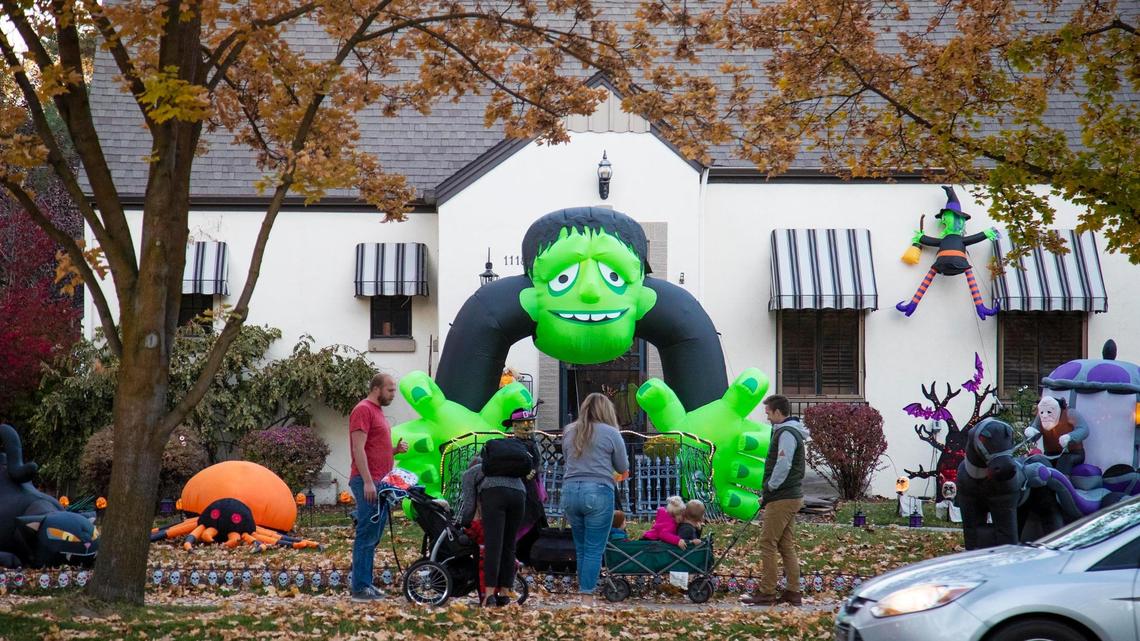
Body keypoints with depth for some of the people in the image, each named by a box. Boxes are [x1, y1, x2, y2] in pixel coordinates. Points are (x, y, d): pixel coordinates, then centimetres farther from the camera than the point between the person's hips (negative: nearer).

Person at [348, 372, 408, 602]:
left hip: (380, 484, 10)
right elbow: (359, 449, -16)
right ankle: (360, 587, -9)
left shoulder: (377, 411, 22)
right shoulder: (363, 410, -8)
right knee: (366, 536, -9)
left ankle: (366, 584, 13)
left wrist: (395, 450, 10)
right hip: (368, 483, -10)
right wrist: (368, 482, -21)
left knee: (373, 537, 10)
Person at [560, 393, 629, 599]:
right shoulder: (610, 433, 0)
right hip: (598, 491, -5)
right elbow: (623, 468, 8)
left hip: (570, 491, 5)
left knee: (580, 548, 14)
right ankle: (587, 592, -7)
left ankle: (583, 590, 18)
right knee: (594, 549, -2)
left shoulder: (569, 432, 13)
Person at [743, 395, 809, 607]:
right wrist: (769, 493, 13)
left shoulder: (786, 433, -14)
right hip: (792, 497, 10)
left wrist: (769, 490, -12)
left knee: (767, 543, -8)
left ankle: (767, 593, -8)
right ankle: (793, 592, 11)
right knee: (786, 545, 11)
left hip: (782, 499, -10)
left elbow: (782, 466, -23)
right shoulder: (790, 431, 19)